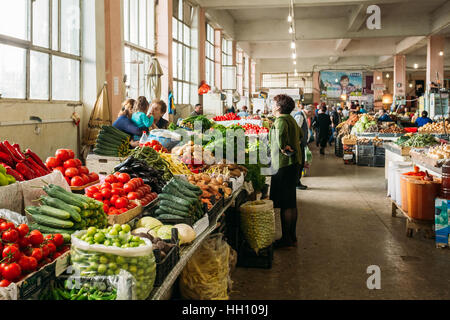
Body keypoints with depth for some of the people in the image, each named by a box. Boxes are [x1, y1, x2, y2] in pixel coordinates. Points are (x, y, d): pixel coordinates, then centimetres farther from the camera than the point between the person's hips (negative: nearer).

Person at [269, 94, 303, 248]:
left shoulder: (281, 120, -14)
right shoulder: (291, 119, 16)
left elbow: (281, 133, -36)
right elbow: (300, 134, 33)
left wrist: (284, 148, -22)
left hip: (284, 163, -10)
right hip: (294, 162, 10)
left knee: (285, 203, -4)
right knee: (291, 201, 14)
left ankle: (286, 239, 1)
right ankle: (292, 236, 22)